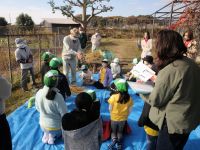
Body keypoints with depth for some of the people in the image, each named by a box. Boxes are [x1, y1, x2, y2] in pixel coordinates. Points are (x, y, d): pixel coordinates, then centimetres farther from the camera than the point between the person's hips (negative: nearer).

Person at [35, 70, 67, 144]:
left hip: (43, 125, 5)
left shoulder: (39, 93, -16)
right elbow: (64, 115, -21)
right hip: (56, 127, -5)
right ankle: (53, 135, 12)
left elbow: (38, 108, 1)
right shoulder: (58, 97, -32)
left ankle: (46, 134, 16)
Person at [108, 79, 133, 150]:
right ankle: (119, 141, 4)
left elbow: (110, 109, -12)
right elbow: (130, 110, -4)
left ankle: (114, 139, 0)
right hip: (123, 118, 2)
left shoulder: (113, 97, -23)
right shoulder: (129, 98, -14)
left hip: (114, 118, -2)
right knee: (120, 131, 24)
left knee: (113, 131, 21)